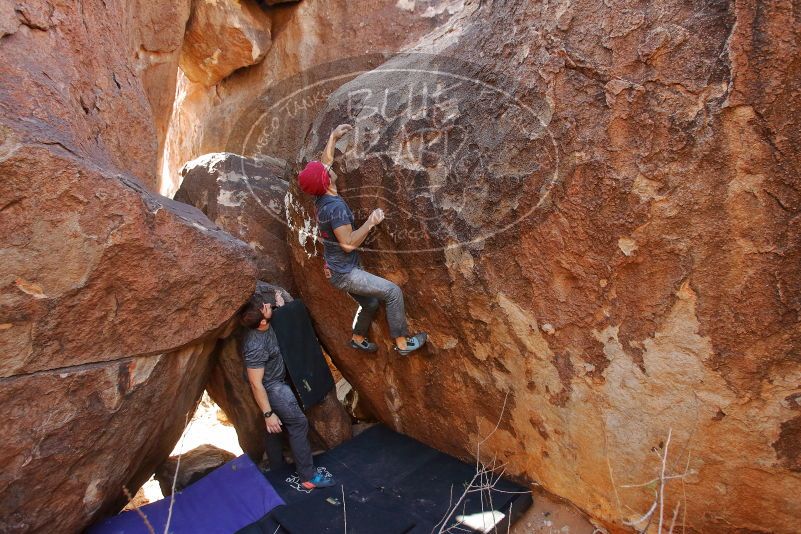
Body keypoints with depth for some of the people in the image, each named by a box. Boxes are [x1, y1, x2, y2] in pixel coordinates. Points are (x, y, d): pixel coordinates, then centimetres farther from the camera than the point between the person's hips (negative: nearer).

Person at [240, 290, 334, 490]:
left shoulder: (264, 325, -12)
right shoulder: (256, 346, -36)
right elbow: (256, 383, -30)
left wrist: (280, 306, -4)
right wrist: (268, 414, -25)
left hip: (278, 379, 10)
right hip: (271, 387, -9)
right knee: (299, 423, -6)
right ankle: (308, 477, 3)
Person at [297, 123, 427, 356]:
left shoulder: (322, 199, 2)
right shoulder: (335, 206, -26)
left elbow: (325, 160, 18)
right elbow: (348, 243, -27)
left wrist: (333, 137, 20)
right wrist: (371, 222, -20)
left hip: (338, 269, 10)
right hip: (344, 273, -10)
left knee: (369, 303, 23)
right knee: (393, 292, -11)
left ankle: (358, 339, 43)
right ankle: (402, 342, -3)